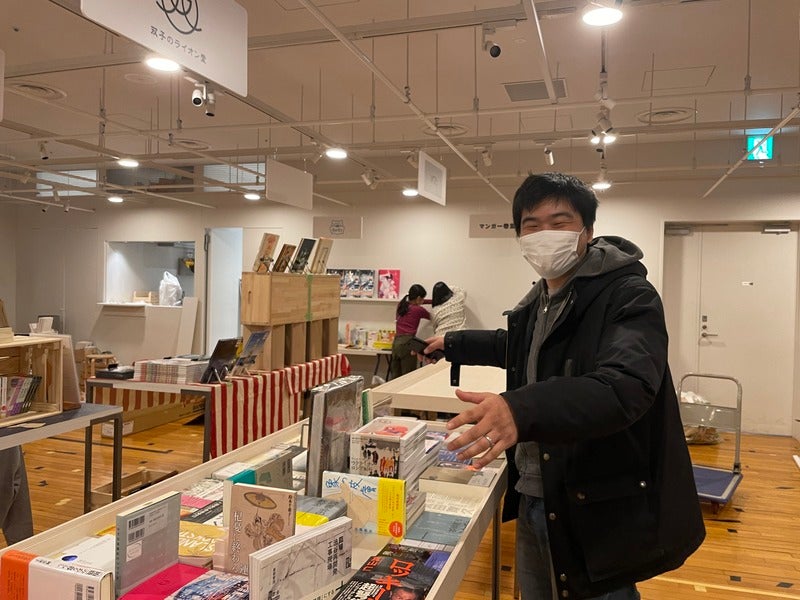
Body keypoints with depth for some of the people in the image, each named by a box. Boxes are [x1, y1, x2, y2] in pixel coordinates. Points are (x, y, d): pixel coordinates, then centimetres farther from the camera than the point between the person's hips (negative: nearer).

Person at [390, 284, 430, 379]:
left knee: (395, 377, 7)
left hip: (396, 342, 7)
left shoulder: (400, 305, 14)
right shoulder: (419, 310, -1)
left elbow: (414, 302, 33)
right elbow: (431, 317, 19)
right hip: (407, 343, -7)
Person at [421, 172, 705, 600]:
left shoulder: (629, 296, -18)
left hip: (599, 512, -7)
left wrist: (521, 410, -51)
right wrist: (454, 344, 35)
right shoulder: (537, 301, 7)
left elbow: (625, 388, -35)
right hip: (532, 500, 8)